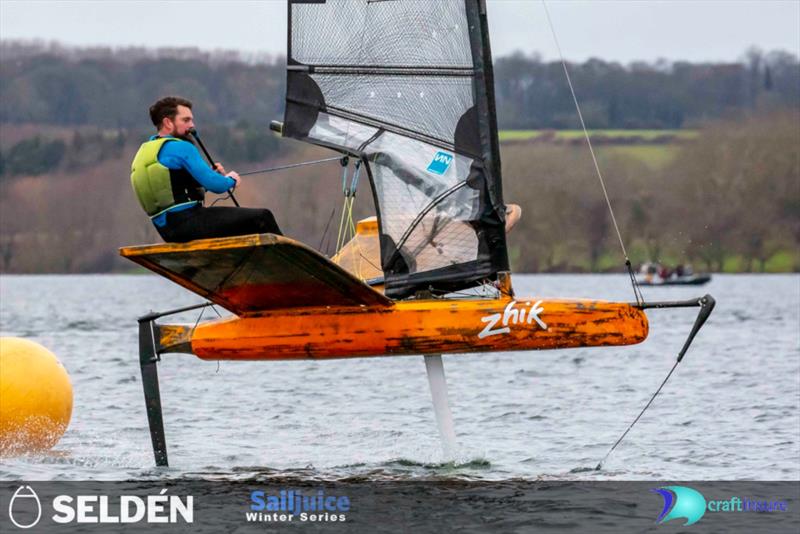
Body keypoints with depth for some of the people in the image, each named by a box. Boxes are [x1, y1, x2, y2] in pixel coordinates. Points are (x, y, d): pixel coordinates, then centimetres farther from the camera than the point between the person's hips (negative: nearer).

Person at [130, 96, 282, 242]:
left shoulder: (144, 151, 18)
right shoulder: (180, 148, -12)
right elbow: (215, 185, -17)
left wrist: (212, 174, 13)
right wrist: (231, 180, 5)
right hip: (188, 223, -10)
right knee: (262, 217, -7)